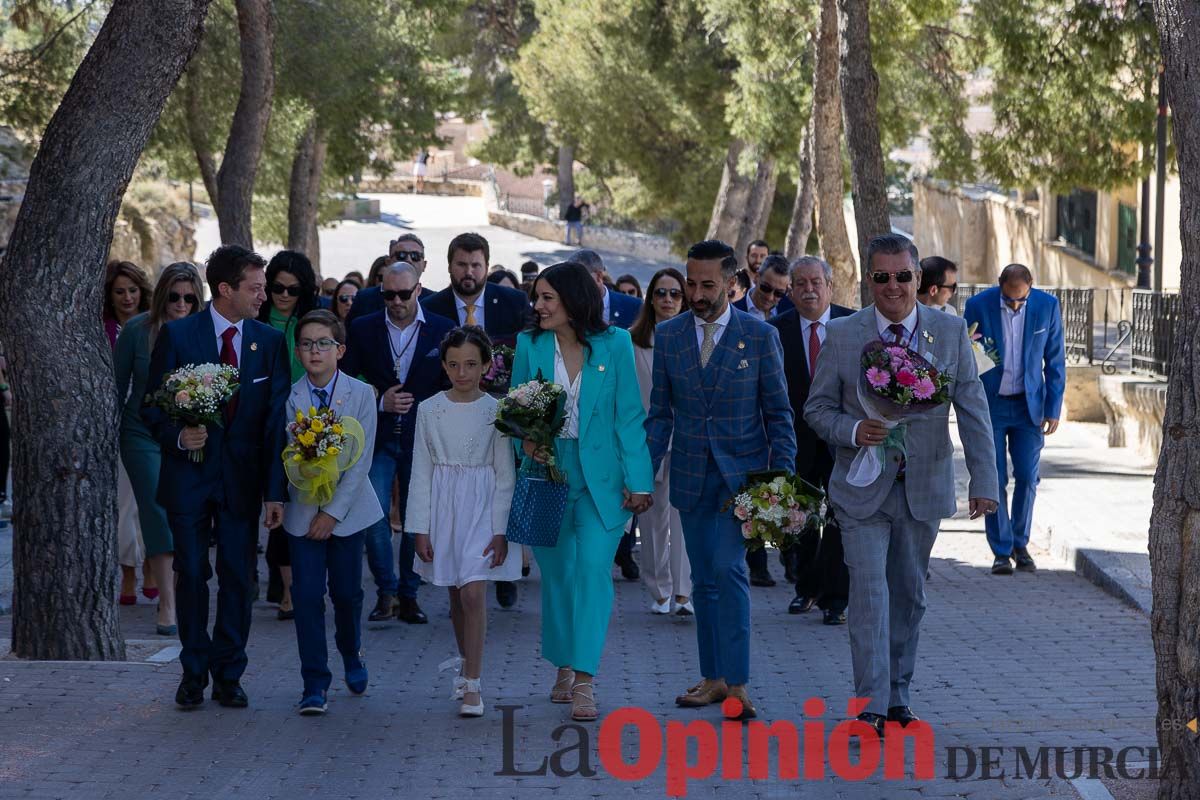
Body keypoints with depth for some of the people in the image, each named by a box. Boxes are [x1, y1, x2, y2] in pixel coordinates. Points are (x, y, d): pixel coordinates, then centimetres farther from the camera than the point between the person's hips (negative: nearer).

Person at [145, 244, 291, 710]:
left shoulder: (270, 343, 2)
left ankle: (228, 676, 14)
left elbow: (276, 420, 0)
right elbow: (151, 405, 1)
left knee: (237, 578, 4)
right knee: (191, 575, 4)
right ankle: (194, 672, 16)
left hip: (242, 477, 1)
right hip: (189, 474, -1)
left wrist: (276, 490, -5)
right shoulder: (177, 335, -4)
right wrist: (177, 436, -20)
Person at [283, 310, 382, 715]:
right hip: (303, 511, 0)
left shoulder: (361, 394, -3)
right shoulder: (289, 398, -2)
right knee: (307, 595, -5)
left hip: (347, 509, 0)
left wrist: (334, 511, -11)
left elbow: (362, 460, -6)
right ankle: (315, 685, 0)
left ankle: (352, 655, 37)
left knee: (347, 592, 7)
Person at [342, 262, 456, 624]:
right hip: (377, 437, 0)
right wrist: (380, 402, -10)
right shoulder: (363, 329, 3)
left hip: (422, 439, 0)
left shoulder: (443, 331, 1)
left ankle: (408, 593, 17)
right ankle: (386, 591, 0)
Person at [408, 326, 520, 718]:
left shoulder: (495, 411, -4)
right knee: (455, 595, 12)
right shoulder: (429, 410, 2)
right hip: (443, 506, 3)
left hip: (482, 507, -3)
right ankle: (467, 663, 33)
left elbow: (505, 475, -2)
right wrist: (421, 529, 0)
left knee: (473, 593, -13)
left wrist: (500, 530, -7)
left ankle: (472, 685, -10)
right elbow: (421, 472, 4)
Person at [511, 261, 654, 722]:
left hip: (601, 476, -3)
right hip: (548, 472, 3)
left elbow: (629, 414, -3)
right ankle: (564, 668, 25)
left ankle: (584, 681, -15)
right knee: (556, 571, 9)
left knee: (593, 567, -13)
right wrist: (525, 439, -10)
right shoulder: (529, 345, 4)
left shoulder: (614, 344, -3)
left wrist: (638, 479, -7)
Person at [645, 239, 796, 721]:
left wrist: (784, 475, -7)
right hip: (691, 475, 4)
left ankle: (736, 682, -16)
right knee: (704, 579, 8)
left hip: (741, 473, -4)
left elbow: (778, 413, 1)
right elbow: (660, 413, 9)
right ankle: (714, 678, 16)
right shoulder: (668, 336, 6)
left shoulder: (760, 336, -2)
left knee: (729, 569, -16)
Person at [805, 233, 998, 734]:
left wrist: (983, 480, -6)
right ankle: (871, 706, -11)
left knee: (909, 595, 11)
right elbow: (817, 408, 3)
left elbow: (973, 411, 1)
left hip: (924, 488, 2)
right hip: (862, 489, -2)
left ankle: (897, 695, 24)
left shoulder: (951, 333, 1)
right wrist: (853, 430, -18)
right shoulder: (842, 335, -2)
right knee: (870, 593, -11)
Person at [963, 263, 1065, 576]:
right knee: (994, 480, -3)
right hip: (990, 405, -1)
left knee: (1027, 479, 1)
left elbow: (1055, 361, 1)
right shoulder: (978, 306, -11)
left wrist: (1054, 409, -2)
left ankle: (1020, 544, 18)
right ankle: (1001, 551, 4)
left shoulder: (1047, 306, -7)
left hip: (1029, 405, 1)